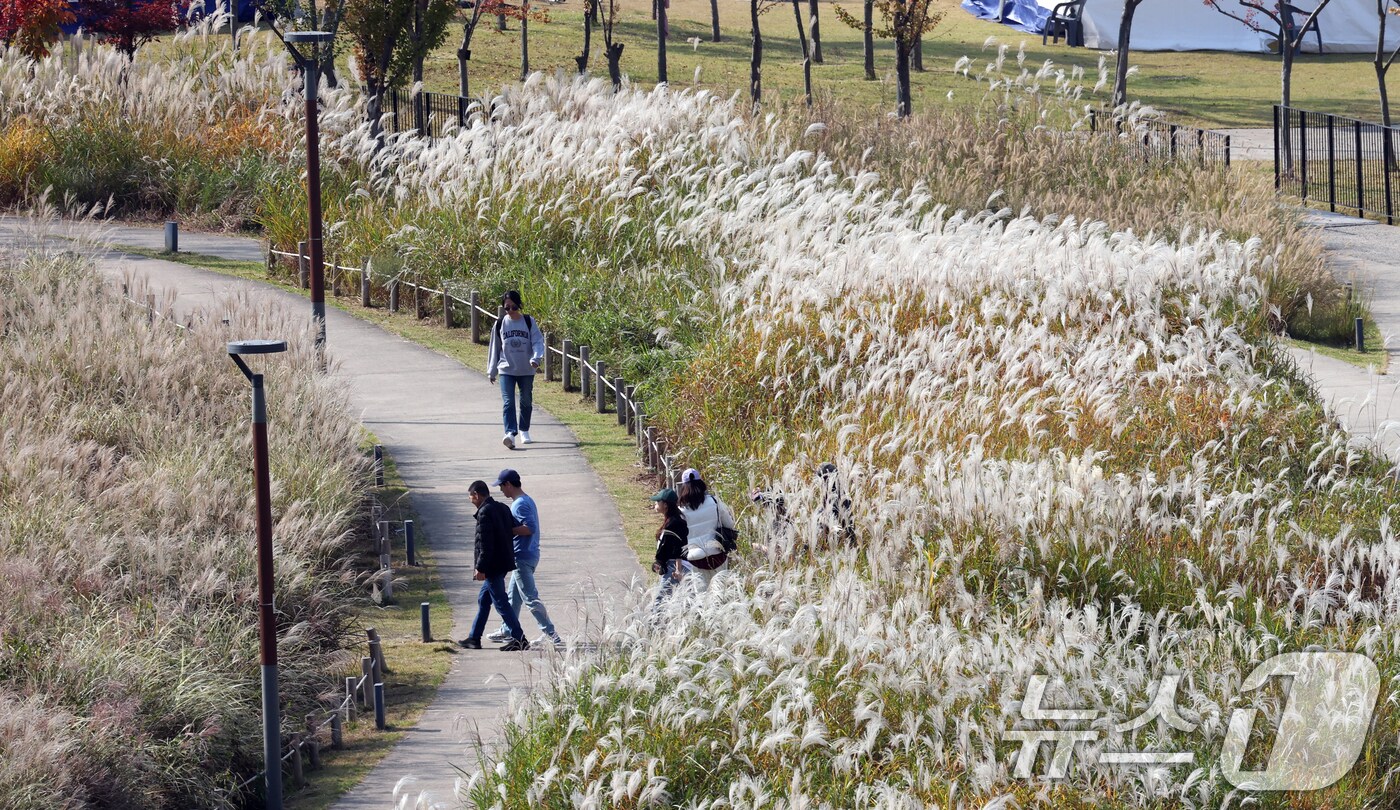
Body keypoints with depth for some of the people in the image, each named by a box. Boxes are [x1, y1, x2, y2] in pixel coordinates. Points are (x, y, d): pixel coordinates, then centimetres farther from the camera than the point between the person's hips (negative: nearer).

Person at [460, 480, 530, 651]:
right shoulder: (502, 508, 10)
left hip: (493, 566, -10)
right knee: (483, 600, 19)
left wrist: (481, 568, -18)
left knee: (501, 602, -5)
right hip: (504, 563, 10)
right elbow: (513, 530, 15)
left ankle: (519, 640, -7)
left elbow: (485, 543, -21)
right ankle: (474, 638, 26)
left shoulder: (484, 513, -17)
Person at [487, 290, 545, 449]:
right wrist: (492, 371, 13)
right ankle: (510, 433, -26)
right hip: (506, 370, -1)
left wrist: (536, 358, -24)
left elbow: (537, 342, -5)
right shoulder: (500, 325, 2)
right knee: (508, 402, -15)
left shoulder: (529, 322, -1)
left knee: (526, 401, 13)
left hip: (527, 370, 1)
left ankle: (524, 431, 31)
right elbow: (494, 348, 9)